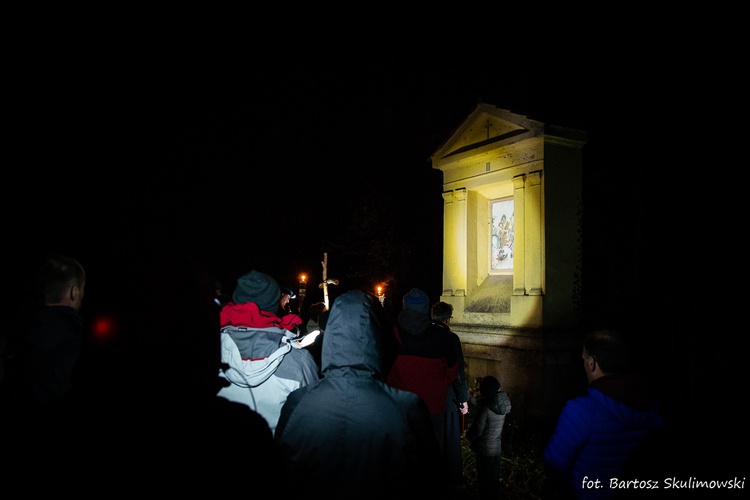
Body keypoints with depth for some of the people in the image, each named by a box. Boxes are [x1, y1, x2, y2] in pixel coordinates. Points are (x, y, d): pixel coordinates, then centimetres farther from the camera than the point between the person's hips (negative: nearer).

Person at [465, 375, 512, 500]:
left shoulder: (485, 409, -27)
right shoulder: (501, 405, -6)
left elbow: (476, 430, -23)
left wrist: (468, 435, 0)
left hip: (485, 450, -7)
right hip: (497, 447, 7)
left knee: (484, 480, 10)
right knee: (495, 477, 22)